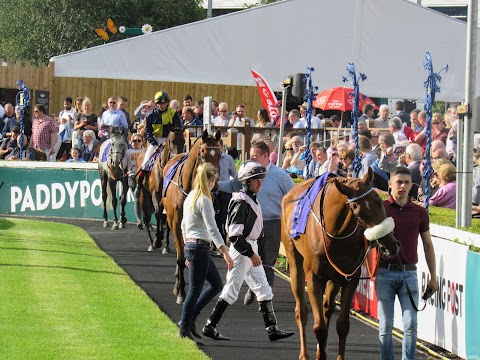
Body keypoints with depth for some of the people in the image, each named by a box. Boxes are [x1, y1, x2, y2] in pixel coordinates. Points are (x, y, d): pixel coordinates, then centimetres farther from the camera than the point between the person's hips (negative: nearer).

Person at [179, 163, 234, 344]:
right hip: (200, 247, -9)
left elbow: (184, 225, 20)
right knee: (195, 289, -1)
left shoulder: (190, 198, 12)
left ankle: (189, 318, 15)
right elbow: (212, 228, -24)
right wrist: (226, 253, -28)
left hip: (190, 245, 9)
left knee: (216, 284, 15)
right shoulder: (204, 200, -16)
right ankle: (185, 328, 5)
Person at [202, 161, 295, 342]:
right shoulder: (241, 202, -18)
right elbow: (235, 234, -23)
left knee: (264, 290, 9)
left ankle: (272, 329, 10)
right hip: (242, 251, -10)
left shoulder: (252, 200, 12)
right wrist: (251, 254, -21)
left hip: (251, 249, 10)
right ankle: (210, 327, 4)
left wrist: (253, 253, 16)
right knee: (231, 291, -4)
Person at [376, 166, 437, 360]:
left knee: (411, 324, -6)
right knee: (385, 326, 1)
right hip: (385, 272, -2)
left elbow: (428, 245, 14)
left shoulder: (420, 213, 7)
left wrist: (433, 277, 12)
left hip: (409, 273, 2)